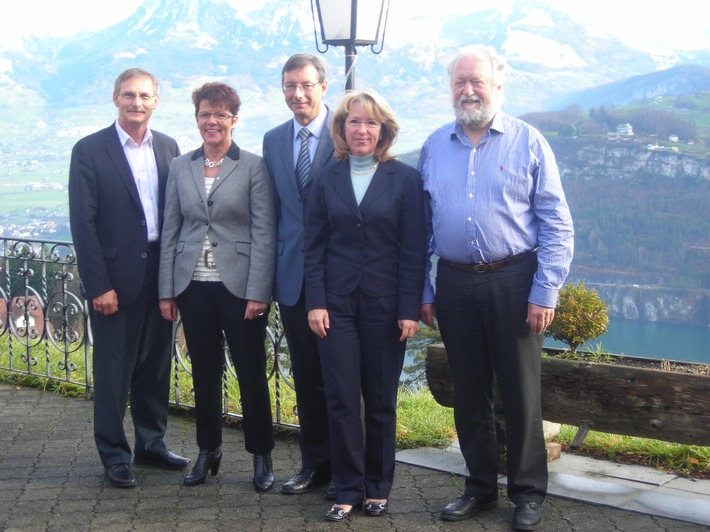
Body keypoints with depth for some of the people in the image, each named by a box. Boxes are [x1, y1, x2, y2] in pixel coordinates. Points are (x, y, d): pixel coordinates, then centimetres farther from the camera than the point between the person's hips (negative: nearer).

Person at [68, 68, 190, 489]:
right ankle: (115, 454, 17)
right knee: (114, 370, 4)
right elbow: (83, 224, -9)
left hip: (161, 272, 4)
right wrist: (99, 285, -13)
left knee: (156, 365, 13)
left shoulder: (168, 148, 8)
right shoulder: (90, 151, -5)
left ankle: (152, 443, 28)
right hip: (116, 276, -4)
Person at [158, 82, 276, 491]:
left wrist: (258, 291, -13)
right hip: (193, 286, 4)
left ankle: (262, 455, 17)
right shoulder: (181, 167, 9)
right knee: (204, 373, 12)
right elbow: (171, 231, 10)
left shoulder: (253, 166, -2)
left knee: (251, 374, 3)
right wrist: (167, 290, 5)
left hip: (239, 285, -3)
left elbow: (264, 233, -6)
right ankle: (209, 451, 27)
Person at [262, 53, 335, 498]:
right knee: (306, 376, 12)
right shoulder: (273, 140, 11)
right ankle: (315, 463, 24)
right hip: (293, 275, 5)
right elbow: (273, 209, 13)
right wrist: (270, 271, 9)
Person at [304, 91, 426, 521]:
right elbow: (315, 247, 5)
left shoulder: (405, 179, 0)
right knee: (341, 399, 1)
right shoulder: (327, 180, 6)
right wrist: (315, 302, -4)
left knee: (381, 401, 7)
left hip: (385, 304, -1)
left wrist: (410, 309, -8)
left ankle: (378, 487, 21)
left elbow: (414, 249, -3)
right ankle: (347, 489, 13)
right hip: (337, 304, 2)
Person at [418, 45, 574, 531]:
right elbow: (423, 225, 11)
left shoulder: (528, 143, -1)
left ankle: (528, 492, 20)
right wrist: (423, 291, 6)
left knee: (521, 391, 4)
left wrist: (545, 293, -11)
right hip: (455, 285, 3)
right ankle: (481, 486, 27)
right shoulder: (434, 147, 9)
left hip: (512, 282, -3)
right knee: (469, 391, 12)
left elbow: (557, 225, -4)